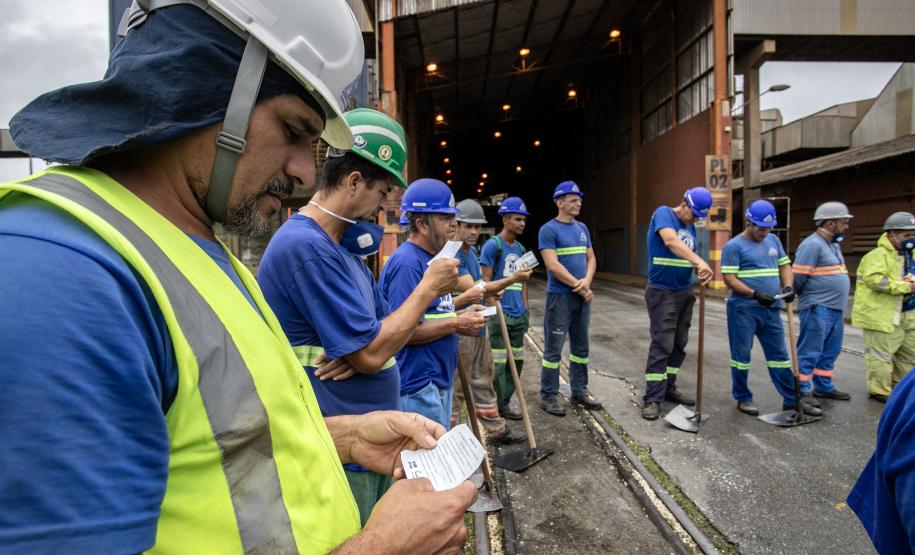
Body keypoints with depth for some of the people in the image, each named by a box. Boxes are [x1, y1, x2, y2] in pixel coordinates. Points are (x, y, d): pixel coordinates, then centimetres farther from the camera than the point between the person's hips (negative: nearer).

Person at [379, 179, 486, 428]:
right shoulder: (406, 263, -21)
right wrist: (456, 325, -18)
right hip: (418, 386, -10)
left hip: (440, 379, 10)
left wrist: (460, 314, 3)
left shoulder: (434, 258, 11)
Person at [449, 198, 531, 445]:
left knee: (483, 381, 19)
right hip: (461, 330, -9)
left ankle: (496, 430, 32)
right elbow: (471, 289, -27)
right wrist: (511, 279, -30)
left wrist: (491, 291, 3)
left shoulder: (472, 250, 10)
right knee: (456, 388, 2)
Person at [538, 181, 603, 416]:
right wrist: (579, 286, -12)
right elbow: (553, 266, -16)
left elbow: (591, 259, 14)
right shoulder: (548, 230, -8)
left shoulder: (582, 228, 14)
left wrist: (587, 281, -6)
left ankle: (579, 392, 26)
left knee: (581, 346, 14)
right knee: (554, 349, -2)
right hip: (559, 296, -7)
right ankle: (548, 396, 9)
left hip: (582, 296, 7)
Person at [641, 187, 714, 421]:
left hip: (685, 292, 8)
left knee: (679, 344, 11)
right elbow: (671, 241, -29)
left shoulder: (691, 227, 13)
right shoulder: (664, 213, -10)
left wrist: (701, 273, -5)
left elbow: (689, 257, 16)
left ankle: (668, 388, 23)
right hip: (662, 292, -8)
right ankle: (652, 398, -5)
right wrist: (700, 261, -41)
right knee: (662, 344, -11)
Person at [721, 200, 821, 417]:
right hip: (743, 310, -6)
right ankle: (743, 398, 18)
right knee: (741, 355, 5)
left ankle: (792, 399, 20)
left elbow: (784, 265, 18)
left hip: (771, 310, 6)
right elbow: (729, 279, -12)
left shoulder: (773, 240, 13)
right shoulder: (734, 246, -8)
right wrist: (755, 295, -23)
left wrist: (788, 287, -2)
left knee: (779, 355, 11)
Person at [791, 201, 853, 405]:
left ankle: (823, 387, 28)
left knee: (830, 352, 17)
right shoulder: (812, 244, -15)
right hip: (818, 309, -9)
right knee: (809, 353, -2)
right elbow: (797, 277, -15)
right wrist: (793, 296, -2)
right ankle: (801, 391, 5)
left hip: (836, 309, 9)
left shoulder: (834, 244, 16)